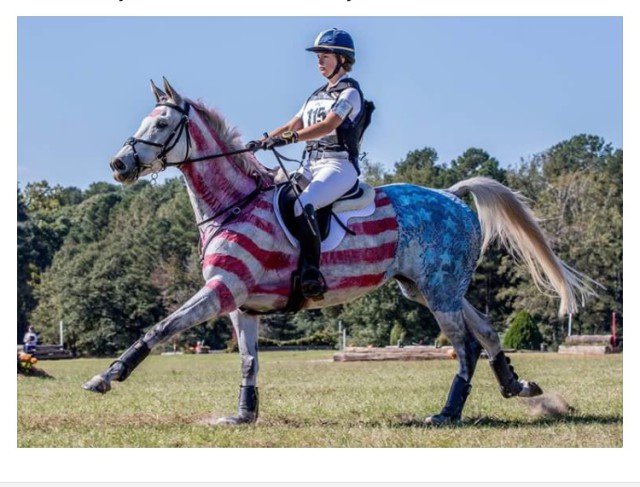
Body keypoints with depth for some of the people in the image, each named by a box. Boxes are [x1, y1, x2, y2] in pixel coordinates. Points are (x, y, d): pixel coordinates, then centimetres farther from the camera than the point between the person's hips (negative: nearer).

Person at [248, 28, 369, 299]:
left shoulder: (349, 92, -3)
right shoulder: (317, 96, 23)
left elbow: (329, 125, -20)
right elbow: (294, 125, 18)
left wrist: (289, 139, -31)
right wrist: (263, 141, 1)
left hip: (339, 164, -9)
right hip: (310, 164, 9)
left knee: (302, 205, -34)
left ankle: (311, 275, -35)